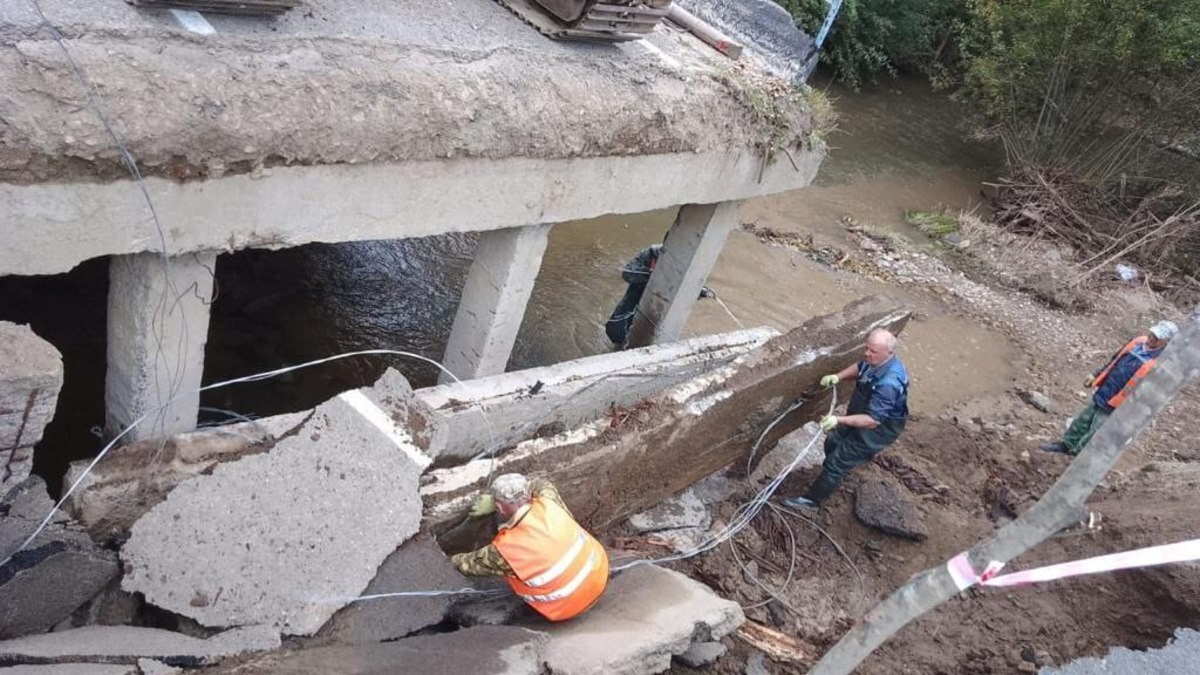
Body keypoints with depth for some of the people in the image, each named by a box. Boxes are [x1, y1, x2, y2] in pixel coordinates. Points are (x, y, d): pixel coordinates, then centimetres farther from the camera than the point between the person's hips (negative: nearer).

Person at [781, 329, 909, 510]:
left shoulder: (889, 383, -39)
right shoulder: (874, 360, -13)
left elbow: (872, 420, -35)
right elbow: (859, 368, 11)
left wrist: (839, 420, -40)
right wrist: (838, 376, -7)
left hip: (877, 430, -8)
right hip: (860, 415, 8)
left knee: (836, 462, 1)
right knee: (832, 444, 24)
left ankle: (812, 499, 20)